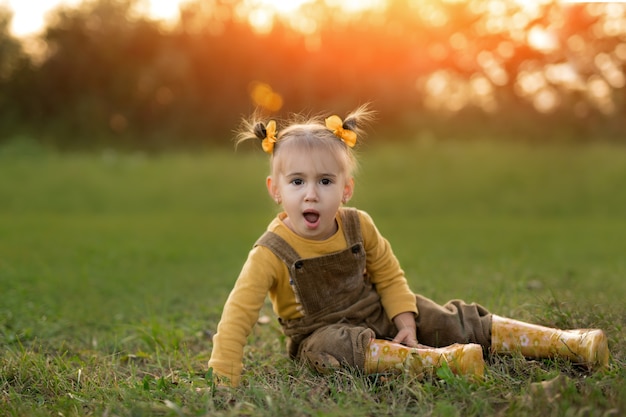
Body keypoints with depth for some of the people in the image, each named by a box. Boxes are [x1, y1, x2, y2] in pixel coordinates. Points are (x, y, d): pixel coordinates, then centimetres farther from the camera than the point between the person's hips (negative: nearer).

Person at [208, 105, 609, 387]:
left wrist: (406, 325, -7)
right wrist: (225, 383, -33)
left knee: (460, 323, -6)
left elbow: (389, 276, 4)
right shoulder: (271, 253, -23)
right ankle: (442, 360, -50)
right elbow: (238, 315, -27)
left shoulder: (358, 226, -11)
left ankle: (568, 343, -4)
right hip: (322, 331, -4)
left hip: (378, 312, 4)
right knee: (336, 349, -40)